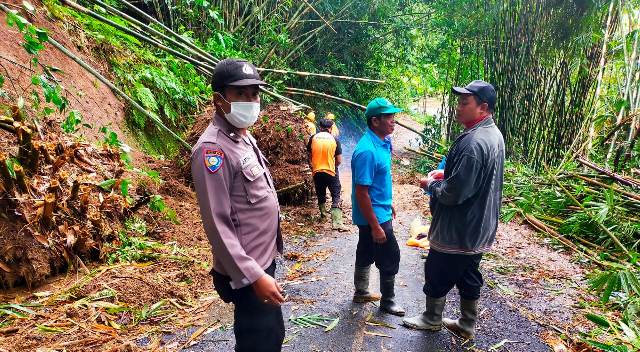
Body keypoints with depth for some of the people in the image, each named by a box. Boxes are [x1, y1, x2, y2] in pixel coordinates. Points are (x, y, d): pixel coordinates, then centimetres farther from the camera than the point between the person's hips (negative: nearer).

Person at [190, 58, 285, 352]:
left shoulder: (245, 137, 8)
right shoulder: (212, 148, -21)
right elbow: (217, 225, -24)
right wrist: (253, 276, -24)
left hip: (265, 260, 9)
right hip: (247, 271, -9)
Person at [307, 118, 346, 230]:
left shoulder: (313, 138, -1)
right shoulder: (334, 140, -4)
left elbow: (309, 156, 8)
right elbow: (339, 160, -1)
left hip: (317, 172, 3)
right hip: (331, 172, -2)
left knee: (321, 195, 21)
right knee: (336, 197, 0)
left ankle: (323, 213, 37)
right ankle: (337, 222, -11)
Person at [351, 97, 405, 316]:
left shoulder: (382, 143, 4)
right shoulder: (367, 151, -26)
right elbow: (361, 193, -25)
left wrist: (389, 204, 23)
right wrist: (375, 226, -23)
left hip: (379, 211, 9)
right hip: (374, 216, -9)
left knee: (366, 254, 20)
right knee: (390, 257, 4)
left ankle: (361, 293, 36)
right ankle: (387, 301, 22)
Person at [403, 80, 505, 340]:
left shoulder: (473, 143, -28)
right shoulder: (493, 134, 5)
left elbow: (454, 193, -28)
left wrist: (431, 184, -10)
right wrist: (446, 174, 9)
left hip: (457, 230, -9)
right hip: (478, 229, 9)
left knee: (438, 275, 13)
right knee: (469, 277, 21)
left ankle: (432, 319, 33)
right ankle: (467, 325, 36)